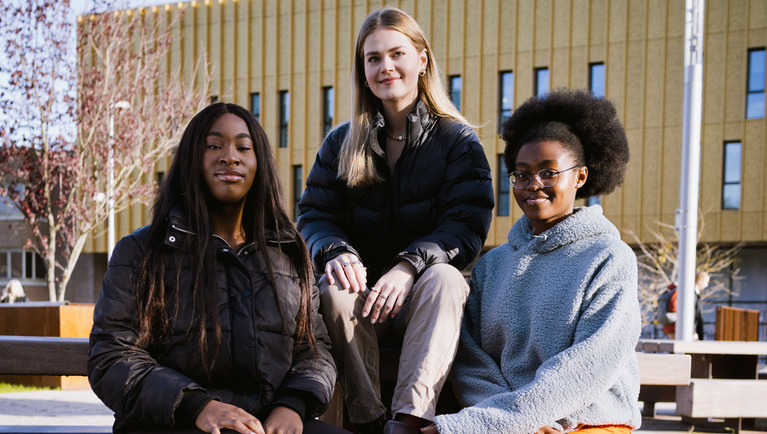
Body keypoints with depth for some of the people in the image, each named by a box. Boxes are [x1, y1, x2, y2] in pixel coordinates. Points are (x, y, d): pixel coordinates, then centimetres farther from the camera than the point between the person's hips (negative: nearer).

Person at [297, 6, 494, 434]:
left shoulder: (458, 139, 3)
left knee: (444, 279, -36)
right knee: (335, 287, -32)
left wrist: (409, 264, -27)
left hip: (423, 300, -2)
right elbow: (314, 215, 5)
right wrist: (336, 252, -20)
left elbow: (467, 227, -9)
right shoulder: (342, 143, 11)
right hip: (364, 287, 2)